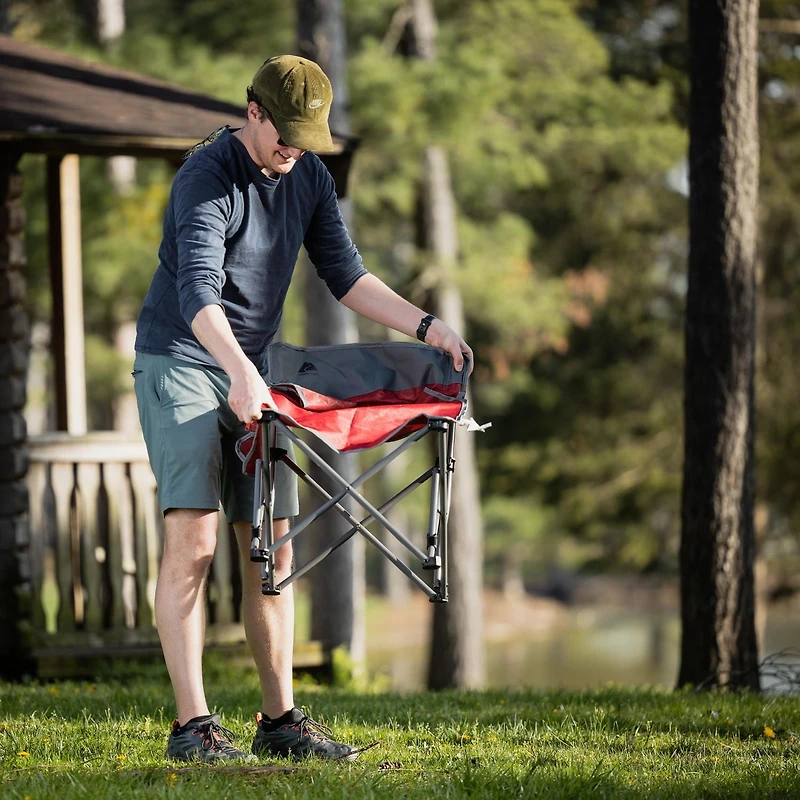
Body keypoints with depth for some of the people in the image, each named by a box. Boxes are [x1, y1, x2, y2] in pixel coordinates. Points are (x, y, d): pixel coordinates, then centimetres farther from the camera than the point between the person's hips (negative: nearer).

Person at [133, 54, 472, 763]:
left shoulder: (309, 177, 6)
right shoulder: (208, 175, -17)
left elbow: (346, 275, 13)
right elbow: (197, 289, -29)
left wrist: (428, 328, 2)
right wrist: (240, 372, -44)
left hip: (252, 372, 7)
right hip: (180, 364, -7)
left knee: (272, 550, 4)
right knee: (193, 540, -15)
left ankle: (280, 720, 9)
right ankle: (192, 726, -16)